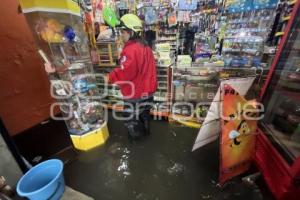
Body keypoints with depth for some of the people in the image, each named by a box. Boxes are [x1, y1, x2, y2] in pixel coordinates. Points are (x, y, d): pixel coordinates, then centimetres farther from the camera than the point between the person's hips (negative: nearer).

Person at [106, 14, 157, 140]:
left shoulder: (130, 50, -24)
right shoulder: (145, 46, 8)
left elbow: (125, 72, -31)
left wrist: (110, 78, -16)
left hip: (135, 93, -10)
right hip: (147, 89, 10)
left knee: (130, 117, 12)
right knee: (144, 112, 27)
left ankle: (136, 135, 33)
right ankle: (145, 130, 49)